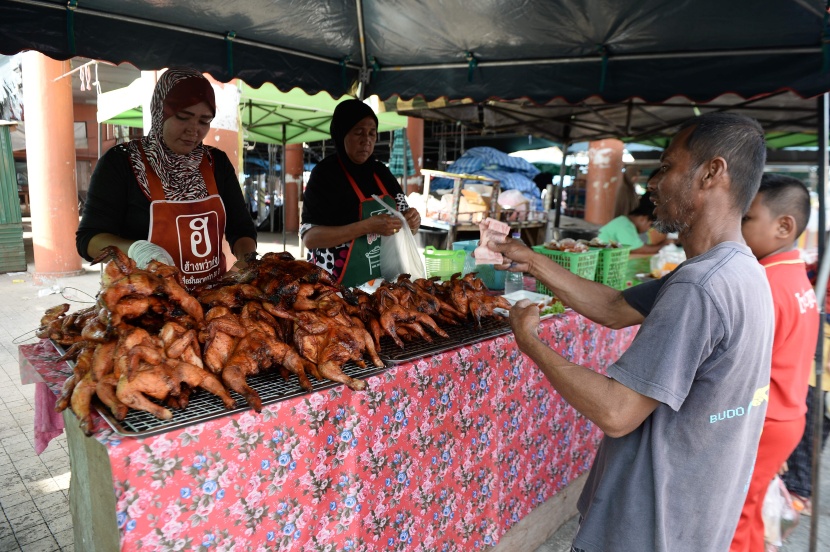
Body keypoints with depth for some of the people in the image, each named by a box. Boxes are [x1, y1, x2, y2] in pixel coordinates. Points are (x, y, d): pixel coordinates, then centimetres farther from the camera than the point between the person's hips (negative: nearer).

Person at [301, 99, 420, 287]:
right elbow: (309, 237, -18)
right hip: (338, 285, -5)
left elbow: (402, 220, 12)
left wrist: (412, 220, -12)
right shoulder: (325, 174, -10)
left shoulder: (381, 172, 5)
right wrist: (367, 226, -27)